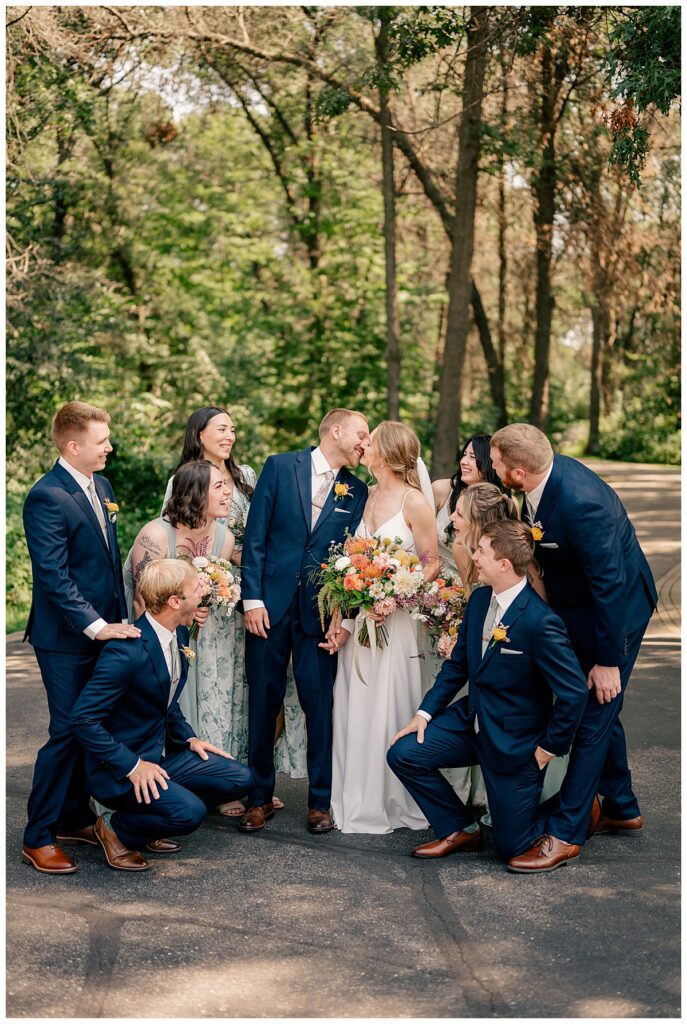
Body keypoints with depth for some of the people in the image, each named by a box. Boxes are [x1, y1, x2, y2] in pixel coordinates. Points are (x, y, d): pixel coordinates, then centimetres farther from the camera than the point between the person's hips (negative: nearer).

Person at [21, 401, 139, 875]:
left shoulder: (101, 486, 10)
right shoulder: (47, 497, -16)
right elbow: (54, 577, -20)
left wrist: (119, 618, 13)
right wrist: (95, 626, -23)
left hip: (103, 629, 8)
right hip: (66, 639, -8)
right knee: (68, 733, -4)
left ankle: (74, 818, 27)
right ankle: (38, 838, 7)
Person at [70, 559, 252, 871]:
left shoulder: (179, 634, 3)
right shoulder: (127, 652, -27)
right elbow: (83, 719, -25)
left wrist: (188, 738, 6)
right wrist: (131, 765, -25)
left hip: (161, 755, 9)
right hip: (119, 767, -9)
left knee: (239, 778, 0)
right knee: (189, 811, -29)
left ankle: (145, 823, 10)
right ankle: (115, 828, -1)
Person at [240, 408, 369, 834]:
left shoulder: (357, 491, 9)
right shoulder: (280, 467, 2)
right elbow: (255, 536, -1)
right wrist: (253, 598, -8)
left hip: (320, 610, 1)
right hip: (271, 603, -1)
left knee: (320, 705, 1)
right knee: (263, 703, 5)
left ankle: (321, 801, 14)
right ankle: (260, 796, 18)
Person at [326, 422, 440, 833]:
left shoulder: (415, 502, -9)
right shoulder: (367, 497, 9)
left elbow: (432, 566, -7)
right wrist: (344, 621, 2)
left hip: (395, 621, -6)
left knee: (387, 711, 0)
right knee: (354, 711, 8)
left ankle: (392, 805, 13)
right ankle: (358, 802, 19)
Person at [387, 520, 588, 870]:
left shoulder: (540, 622, -27)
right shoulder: (479, 599, -2)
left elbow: (574, 693, -24)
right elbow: (458, 663, 9)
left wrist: (549, 748, -15)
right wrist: (425, 712, 1)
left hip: (515, 737, -7)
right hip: (473, 720, 7)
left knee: (512, 847, 0)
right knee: (403, 753, -6)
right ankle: (460, 830, 13)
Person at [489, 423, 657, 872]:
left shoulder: (582, 503, -36)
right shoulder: (547, 473, -10)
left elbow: (609, 584, -30)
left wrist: (608, 661, -24)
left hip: (617, 607, -10)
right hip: (578, 603, 10)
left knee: (593, 715, -4)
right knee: (598, 709, 19)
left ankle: (565, 831, 3)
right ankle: (621, 809, 35)